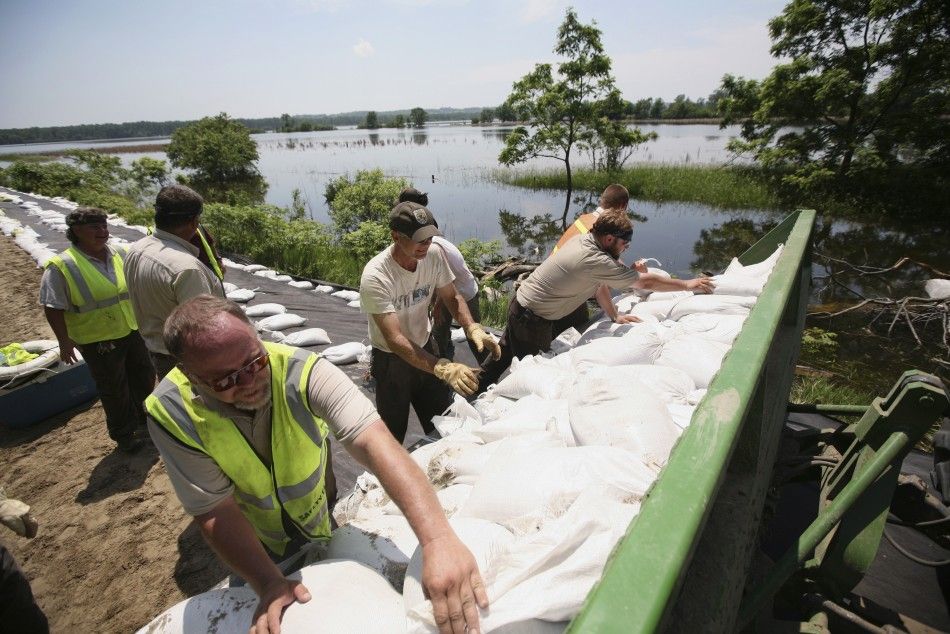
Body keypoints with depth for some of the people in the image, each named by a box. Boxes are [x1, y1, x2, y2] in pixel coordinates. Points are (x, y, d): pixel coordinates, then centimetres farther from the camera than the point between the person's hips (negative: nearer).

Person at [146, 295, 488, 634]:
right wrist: (269, 584, -34)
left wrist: (438, 538, -61)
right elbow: (215, 511, -24)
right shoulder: (172, 414, -30)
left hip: (323, 514, 0)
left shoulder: (304, 372, -37)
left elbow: (373, 441, -50)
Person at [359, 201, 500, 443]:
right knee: (393, 434, 13)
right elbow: (395, 340, -34)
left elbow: (451, 297, -1)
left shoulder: (433, 254, -15)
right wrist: (444, 369, -45)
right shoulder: (375, 277, -30)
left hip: (426, 347, 5)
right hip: (392, 360, -4)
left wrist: (473, 328, -21)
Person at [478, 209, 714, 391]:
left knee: (505, 356, 16)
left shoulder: (583, 239, 1)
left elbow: (599, 283, 10)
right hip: (531, 320, -8)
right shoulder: (597, 261, -25)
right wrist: (688, 285, -2)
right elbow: (645, 282, -15)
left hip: (520, 304, 8)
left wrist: (614, 316, 8)